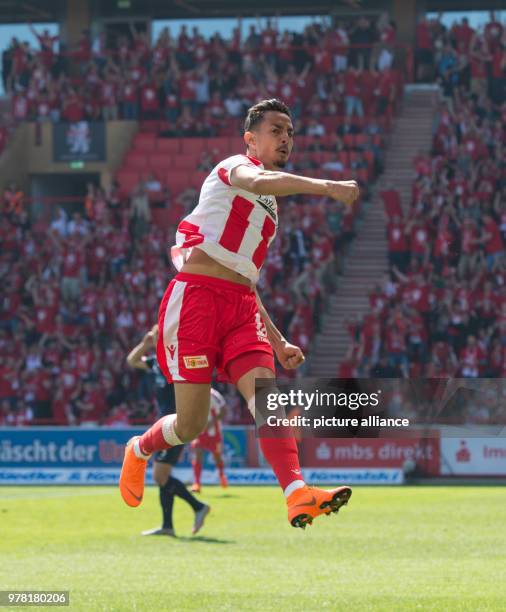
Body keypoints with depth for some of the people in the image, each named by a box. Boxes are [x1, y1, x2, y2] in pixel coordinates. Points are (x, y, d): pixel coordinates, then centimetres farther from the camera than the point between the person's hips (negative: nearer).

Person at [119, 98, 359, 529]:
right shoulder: (237, 166, 3)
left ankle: (298, 496, -33)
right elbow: (259, 181, -25)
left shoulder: (269, 208, 28)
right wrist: (327, 186, -39)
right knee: (191, 426, -6)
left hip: (242, 306, 7)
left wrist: (278, 342, 25)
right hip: (196, 297, -7)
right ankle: (139, 451, 27)